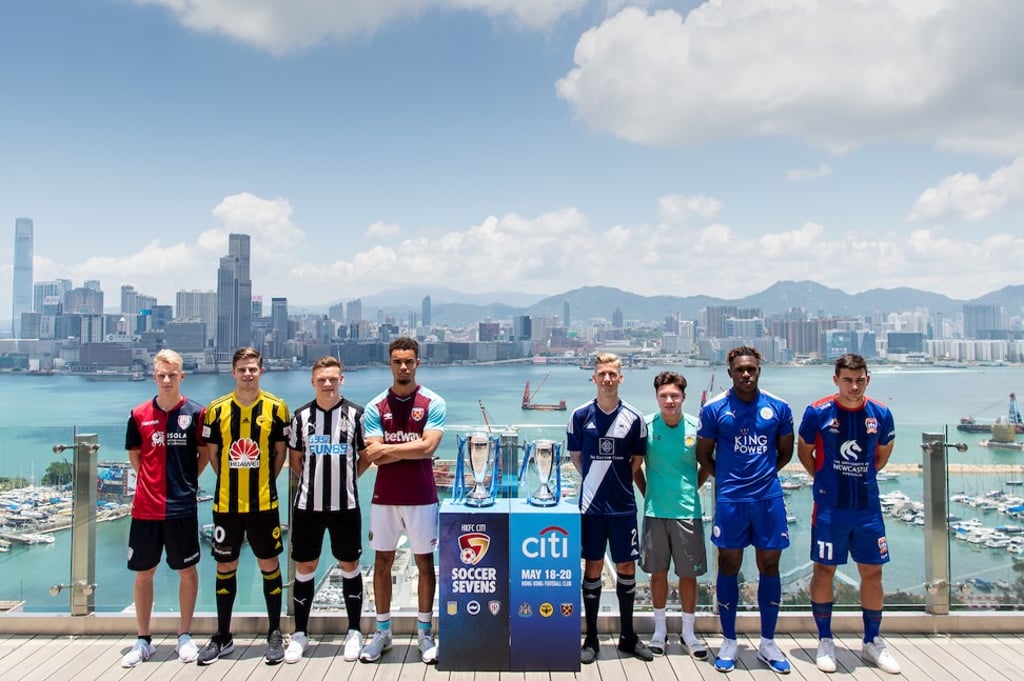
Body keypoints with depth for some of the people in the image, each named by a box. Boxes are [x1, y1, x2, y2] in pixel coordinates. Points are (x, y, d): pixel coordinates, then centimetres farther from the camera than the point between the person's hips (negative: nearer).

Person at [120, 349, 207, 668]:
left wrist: (185, 480, 1)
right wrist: (154, 480, 7)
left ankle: (184, 636, 23)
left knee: (187, 570, 8)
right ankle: (143, 641, 25)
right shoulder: (139, 415, 1)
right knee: (143, 572, 11)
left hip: (182, 507, -2)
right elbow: (134, 456, 13)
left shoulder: (195, 413, -5)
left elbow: (204, 453, 5)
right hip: (145, 507, 2)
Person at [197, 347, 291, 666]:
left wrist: (265, 482, 1)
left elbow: (280, 451, 4)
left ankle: (274, 634, 20)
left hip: (264, 503, -2)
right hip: (226, 503, 2)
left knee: (269, 564, 6)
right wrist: (232, 481, 6)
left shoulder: (276, 407, -2)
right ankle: (223, 637, 26)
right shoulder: (217, 409, 2)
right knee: (225, 567, 11)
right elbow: (212, 453, 9)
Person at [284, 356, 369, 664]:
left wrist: (345, 478, 1)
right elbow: (295, 459, 12)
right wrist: (313, 481, 7)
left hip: (346, 505, -1)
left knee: (349, 566, 8)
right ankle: (300, 633, 23)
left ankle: (354, 632, 21)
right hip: (307, 504, 2)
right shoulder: (301, 416, 2)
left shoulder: (356, 414, -3)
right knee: (305, 567, 9)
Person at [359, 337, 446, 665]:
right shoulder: (375, 407, 1)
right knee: (382, 562, 10)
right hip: (384, 497, 2)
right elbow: (373, 456, -9)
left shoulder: (433, 403, -3)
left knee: (425, 562, 7)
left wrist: (388, 448, -10)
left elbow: (428, 446, -16)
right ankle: (382, 632, 25)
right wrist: (412, 450, -12)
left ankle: (424, 632, 21)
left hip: (421, 497, -2)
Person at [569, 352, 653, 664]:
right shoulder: (580, 415, -3)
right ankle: (591, 638, 18)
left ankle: (627, 635, 25)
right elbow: (575, 455, 7)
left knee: (626, 567, 9)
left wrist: (618, 482, 3)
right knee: (593, 567, 7)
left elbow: (637, 459, 8)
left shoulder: (634, 418, -2)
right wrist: (593, 479, 2)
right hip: (591, 504, -1)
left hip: (623, 505, 1)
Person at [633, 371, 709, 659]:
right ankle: (659, 630, 26)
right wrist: (647, 493, 3)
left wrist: (691, 489, 5)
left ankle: (688, 632, 23)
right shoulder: (646, 425, -5)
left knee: (689, 573, 8)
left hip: (688, 511, 0)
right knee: (658, 572, 11)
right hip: (655, 511, 0)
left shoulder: (697, 427, -4)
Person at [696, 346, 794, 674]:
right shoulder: (714, 409, -4)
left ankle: (768, 642, 23)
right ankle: (728, 641, 20)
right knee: (729, 566, 7)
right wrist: (727, 477, 5)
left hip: (769, 498, 2)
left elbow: (786, 452, 14)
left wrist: (763, 473, 9)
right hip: (730, 499, -2)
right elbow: (703, 454, 5)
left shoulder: (778, 408, 1)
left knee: (770, 566, 9)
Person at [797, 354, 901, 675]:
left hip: (868, 506, 3)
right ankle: (825, 641, 19)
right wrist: (826, 479, 4)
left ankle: (872, 642, 26)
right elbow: (804, 451, 5)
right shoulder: (818, 412, -9)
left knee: (872, 572, 10)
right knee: (824, 570, 4)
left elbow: (883, 454, 16)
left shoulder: (880, 414, -1)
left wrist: (861, 477, 12)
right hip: (830, 507, -3)